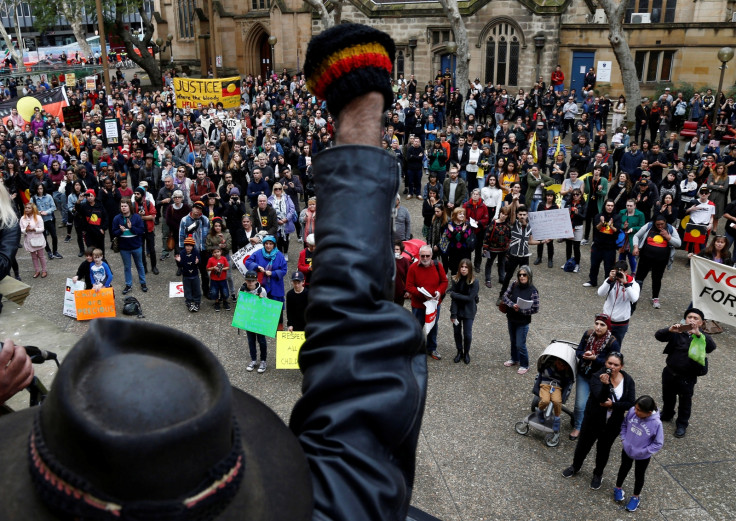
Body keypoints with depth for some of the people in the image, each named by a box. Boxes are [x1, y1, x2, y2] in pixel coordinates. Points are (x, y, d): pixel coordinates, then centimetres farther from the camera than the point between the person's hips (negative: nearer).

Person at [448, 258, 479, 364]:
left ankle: (466, 353, 29)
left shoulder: (474, 282, -16)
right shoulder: (456, 280, -8)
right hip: (457, 309, 3)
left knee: (467, 333, 5)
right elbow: (454, 297, -11)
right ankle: (459, 352, 32)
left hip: (468, 311, -3)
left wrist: (454, 294, -16)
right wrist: (453, 314, -15)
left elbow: (470, 298, -20)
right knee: (456, 332, 11)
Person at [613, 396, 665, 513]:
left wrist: (643, 451, -20)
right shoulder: (631, 411, -23)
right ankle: (618, 488, 52)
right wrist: (623, 438, -7)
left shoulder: (656, 423, -32)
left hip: (642, 456, -3)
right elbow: (624, 424, -1)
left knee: (639, 476, 21)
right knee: (624, 468, 27)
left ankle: (635, 497, 45)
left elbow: (658, 444, -19)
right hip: (627, 449, 3)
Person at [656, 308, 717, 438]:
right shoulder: (677, 333, -7)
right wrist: (670, 330, -39)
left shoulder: (703, 337, -9)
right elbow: (658, 336, -19)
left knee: (685, 402, 12)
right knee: (667, 396, 23)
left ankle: (682, 425, 32)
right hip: (670, 372, 3)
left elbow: (711, 347, -30)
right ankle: (667, 415, 47)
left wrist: (698, 334, -47)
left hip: (687, 378, -2)